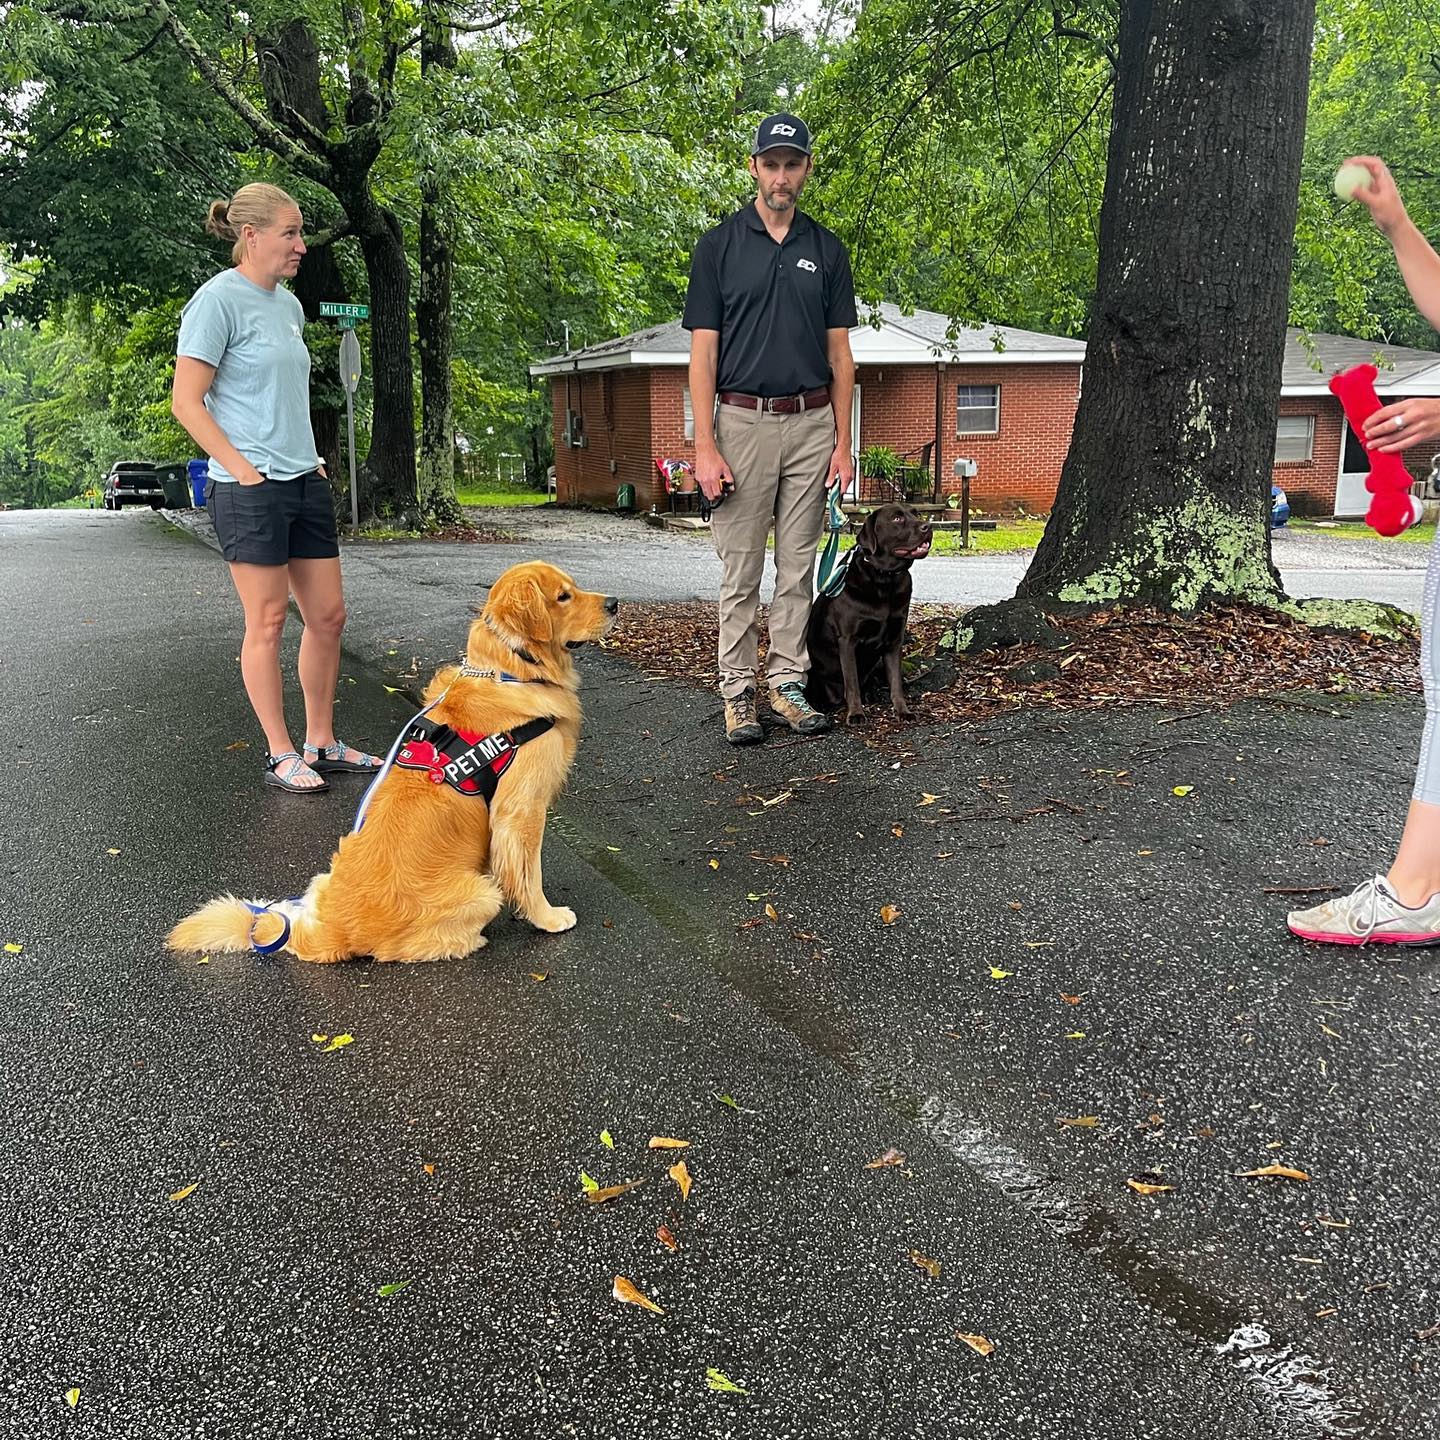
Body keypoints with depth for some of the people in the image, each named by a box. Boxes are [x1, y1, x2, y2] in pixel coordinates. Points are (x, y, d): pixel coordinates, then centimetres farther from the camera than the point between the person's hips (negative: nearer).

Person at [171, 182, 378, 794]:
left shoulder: (288, 304, 15)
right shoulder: (218, 300, -8)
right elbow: (187, 403, -12)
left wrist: (312, 460, 14)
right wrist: (245, 469, -16)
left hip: (306, 483, 8)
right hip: (249, 489, -8)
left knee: (328, 614, 9)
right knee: (268, 622, -1)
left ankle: (321, 743, 21)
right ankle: (280, 754, 10)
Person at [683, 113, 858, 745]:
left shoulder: (827, 249, 9)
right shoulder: (718, 245, 0)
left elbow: (839, 353, 9)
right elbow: (703, 353, -4)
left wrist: (842, 442, 2)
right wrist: (705, 447, -12)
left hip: (811, 424, 3)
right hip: (742, 420, -3)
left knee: (798, 566, 7)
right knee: (741, 570, 1)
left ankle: (788, 681, 15)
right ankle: (737, 692, 9)